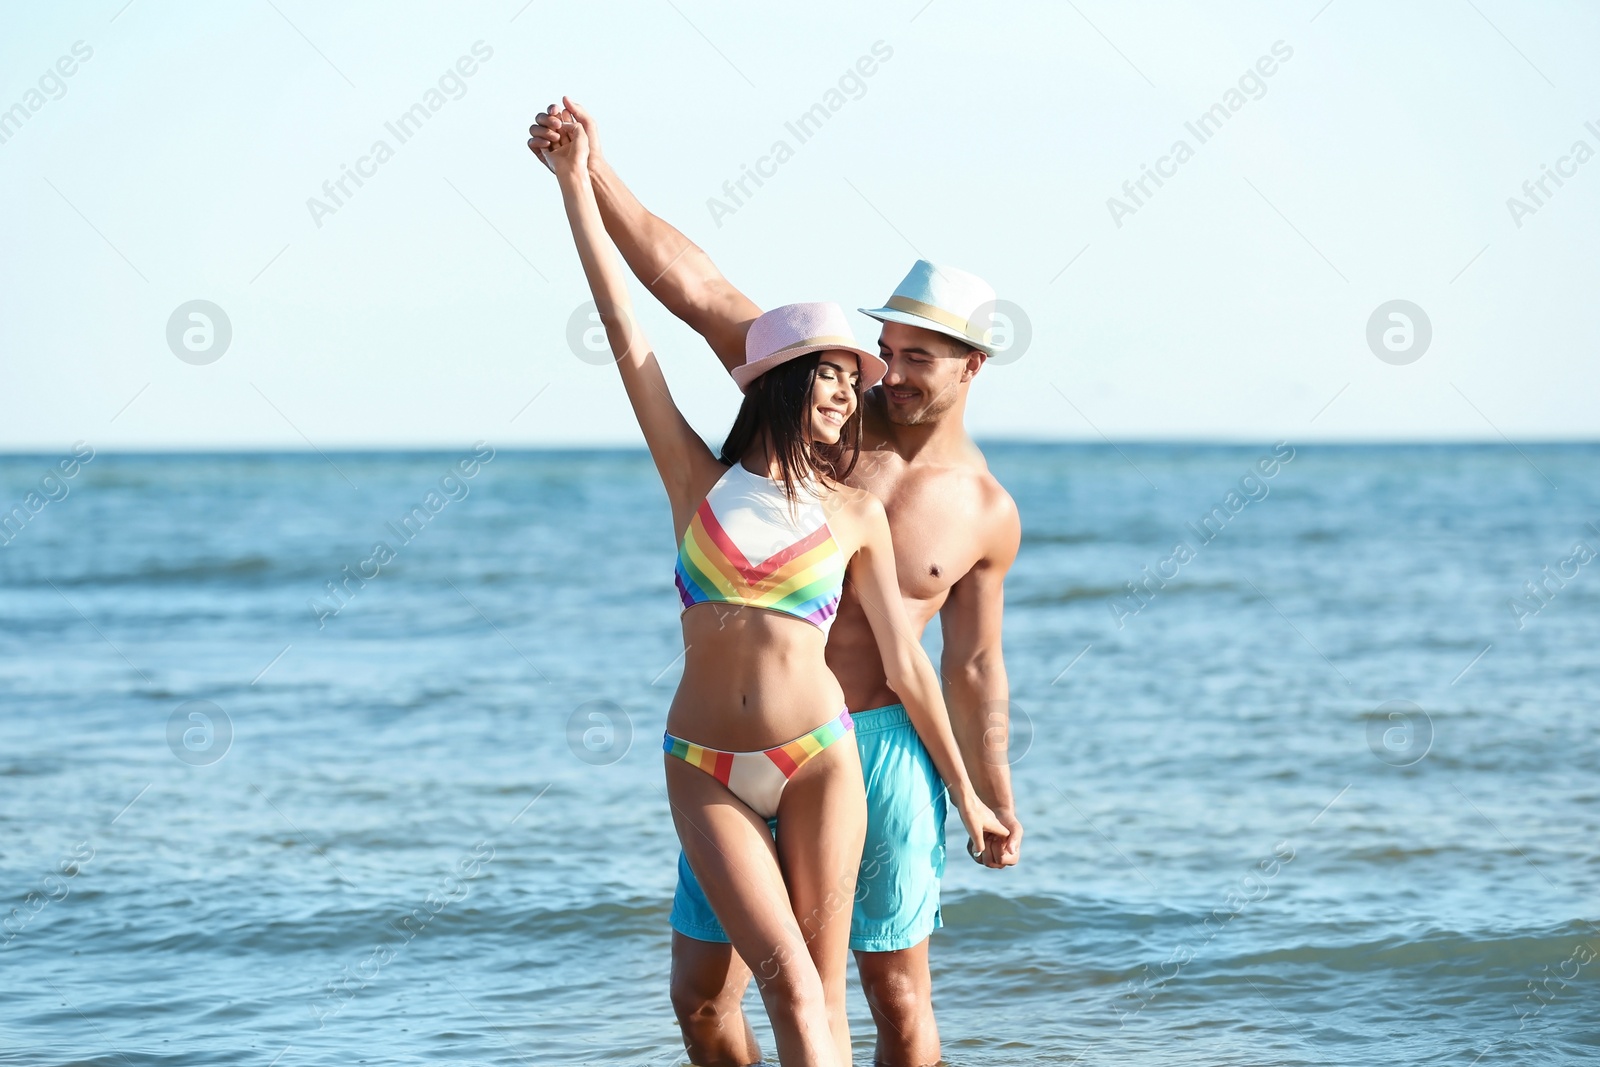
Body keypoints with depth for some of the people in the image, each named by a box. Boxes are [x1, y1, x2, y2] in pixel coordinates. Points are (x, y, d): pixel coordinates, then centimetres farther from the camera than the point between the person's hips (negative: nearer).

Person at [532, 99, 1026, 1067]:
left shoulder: (987, 514, -1)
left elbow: (975, 671, 7)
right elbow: (693, 285, -7)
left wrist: (997, 805, 6)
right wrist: (595, 173, -16)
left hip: (874, 748, -2)